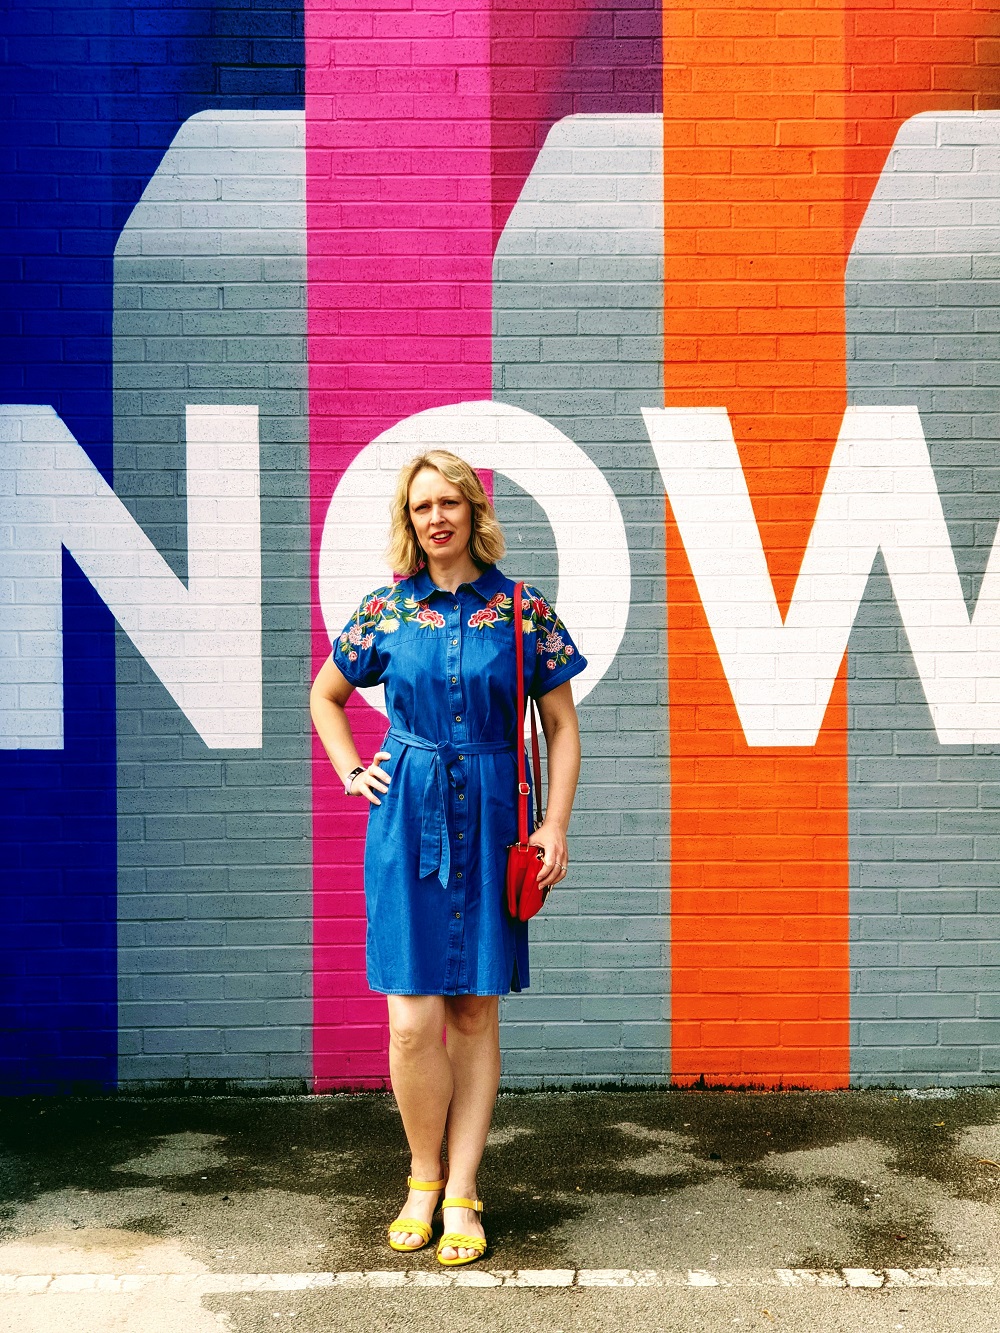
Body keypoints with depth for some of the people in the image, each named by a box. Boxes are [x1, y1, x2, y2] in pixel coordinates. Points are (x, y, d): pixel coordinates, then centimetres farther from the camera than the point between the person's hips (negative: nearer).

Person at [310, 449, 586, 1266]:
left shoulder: (523, 612, 0)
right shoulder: (386, 610, 4)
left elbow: (562, 726, 4)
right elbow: (325, 694, 20)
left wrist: (555, 825, -4)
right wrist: (353, 773, 8)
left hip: (491, 819, 0)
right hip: (407, 818, 0)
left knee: (476, 1013, 6)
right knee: (413, 1020, -3)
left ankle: (461, 1194, 17)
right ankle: (424, 1179, 19)